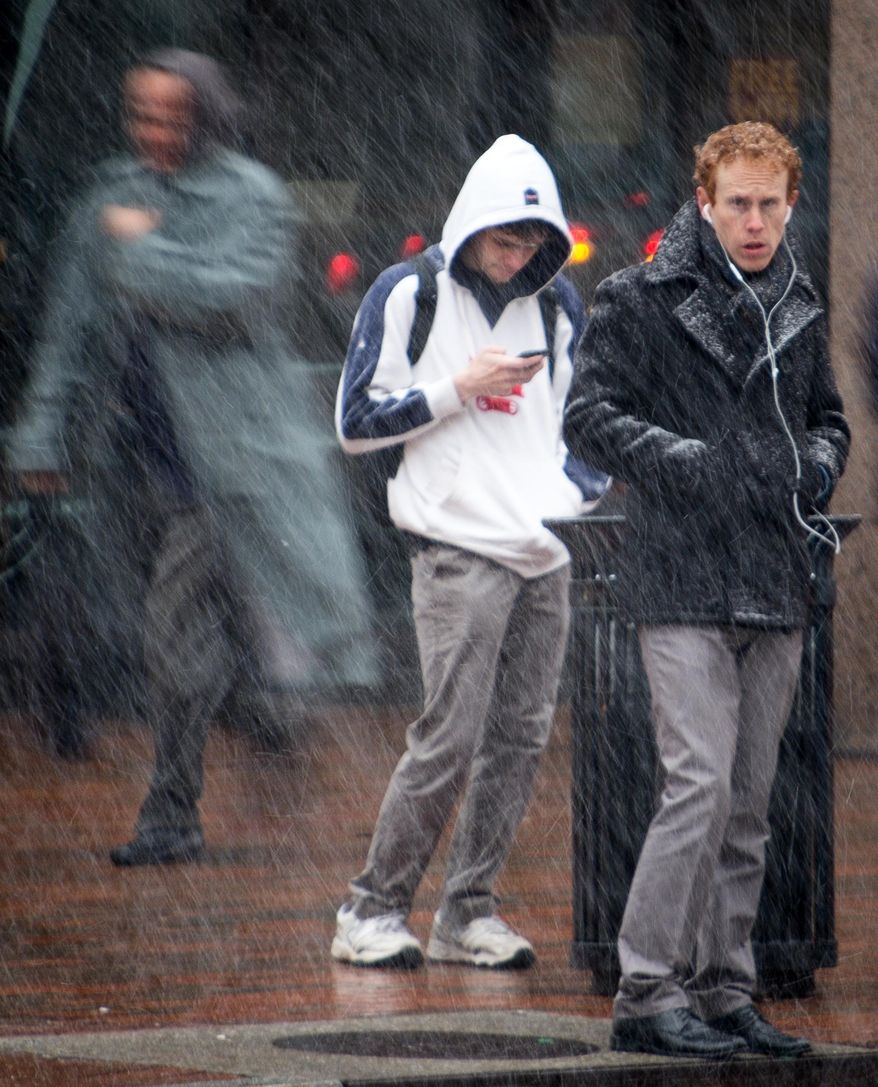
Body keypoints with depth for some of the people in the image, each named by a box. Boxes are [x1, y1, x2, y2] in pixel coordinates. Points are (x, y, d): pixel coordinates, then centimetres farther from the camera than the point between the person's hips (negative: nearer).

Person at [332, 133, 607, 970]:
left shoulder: (558, 305, 15)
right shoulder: (406, 295, 1)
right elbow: (355, 423, -1)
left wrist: (584, 493, 10)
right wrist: (458, 389, -9)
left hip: (547, 555, 5)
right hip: (458, 548, -5)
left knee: (520, 737, 2)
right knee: (449, 738, -12)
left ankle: (467, 911, 10)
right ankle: (374, 909, -3)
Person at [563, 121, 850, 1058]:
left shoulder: (798, 311, 14)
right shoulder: (638, 301, -3)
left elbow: (826, 415, 26)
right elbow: (587, 415, -5)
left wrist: (819, 462, 5)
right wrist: (674, 458, -17)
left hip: (775, 588, 6)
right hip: (682, 584, -6)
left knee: (748, 803, 8)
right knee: (701, 781, -15)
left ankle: (724, 991, 15)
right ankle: (647, 992, -10)